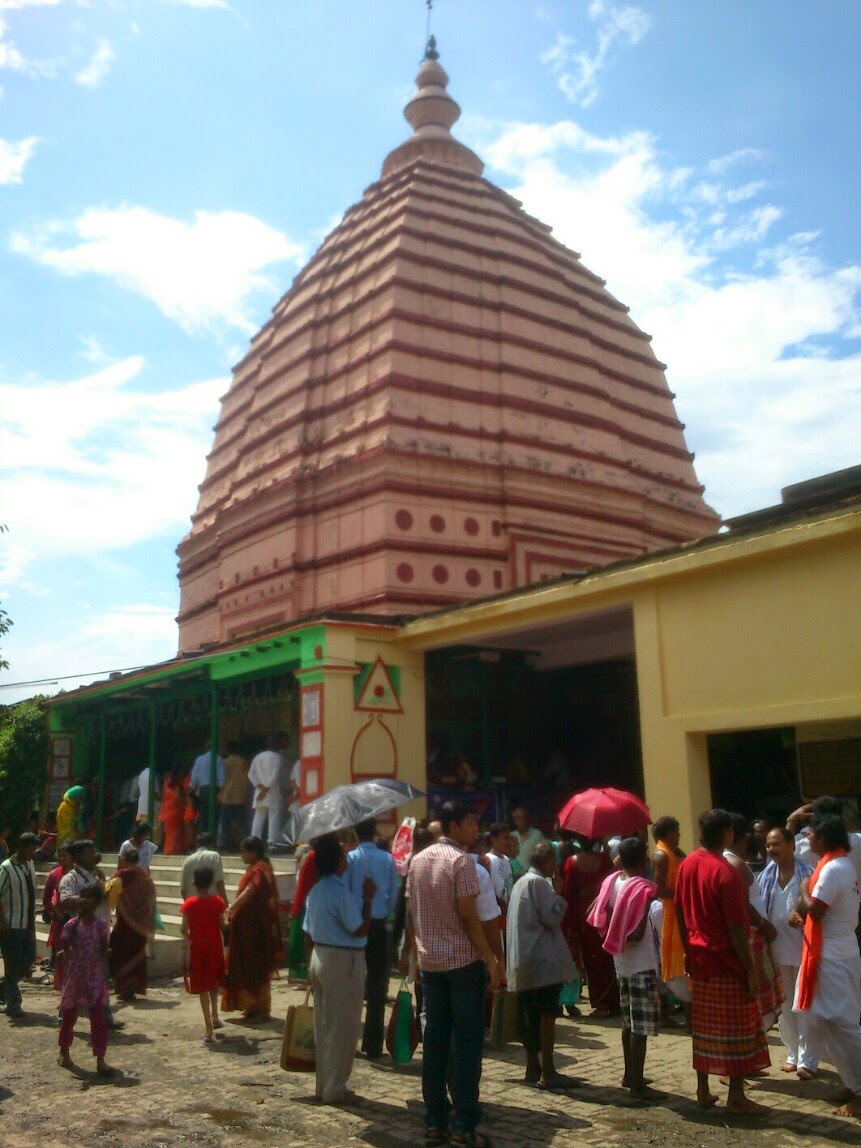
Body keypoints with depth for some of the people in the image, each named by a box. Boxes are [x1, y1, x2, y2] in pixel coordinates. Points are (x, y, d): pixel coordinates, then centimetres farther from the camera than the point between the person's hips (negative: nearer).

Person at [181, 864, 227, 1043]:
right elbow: (222, 926, -5)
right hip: (215, 947, 1)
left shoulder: (189, 904, -10)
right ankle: (214, 1016, 25)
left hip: (197, 948, -1)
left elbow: (184, 929, -7)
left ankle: (209, 1028, -2)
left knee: (202, 987, 2)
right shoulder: (218, 902, -8)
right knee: (214, 982, 24)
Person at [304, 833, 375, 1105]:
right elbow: (360, 929, -18)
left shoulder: (316, 890, 9)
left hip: (319, 958, 9)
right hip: (343, 961, -9)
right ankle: (335, 1089, 8)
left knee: (323, 1025, 15)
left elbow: (308, 932, 13)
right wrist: (368, 899, -10)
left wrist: (314, 965, 20)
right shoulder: (341, 892, -19)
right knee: (342, 1027, 1)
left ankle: (323, 1085, 24)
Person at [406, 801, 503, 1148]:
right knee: (467, 1043, 0)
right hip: (464, 961, -6)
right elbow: (468, 916, -16)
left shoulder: (418, 860, 9)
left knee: (435, 1041, 10)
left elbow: (413, 912, 11)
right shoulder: (461, 860, -12)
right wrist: (491, 959, -12)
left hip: (430, 962, 7)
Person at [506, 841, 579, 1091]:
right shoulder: (539, 882, -12)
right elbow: (553, 916, -16)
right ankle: (548, 1072, -8)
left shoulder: (521, 882, 17)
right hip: (543, 959, -10)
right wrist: (558, 892, -6)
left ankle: (533, 1068, 18)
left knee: (531, 1016, 13)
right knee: (548, 1014, -8)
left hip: (524, 960, 10)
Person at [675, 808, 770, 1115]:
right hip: (727, 962, -7)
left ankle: (703, 1091, 21)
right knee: (737, 1030, 5)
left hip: (699, 958, 7)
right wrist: (751, 970, -14)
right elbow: (737, 927, -20)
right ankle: (736, 1096, 12)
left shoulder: (687, 865, 2)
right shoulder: (724, 872, -20)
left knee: (704, 1028, 14)